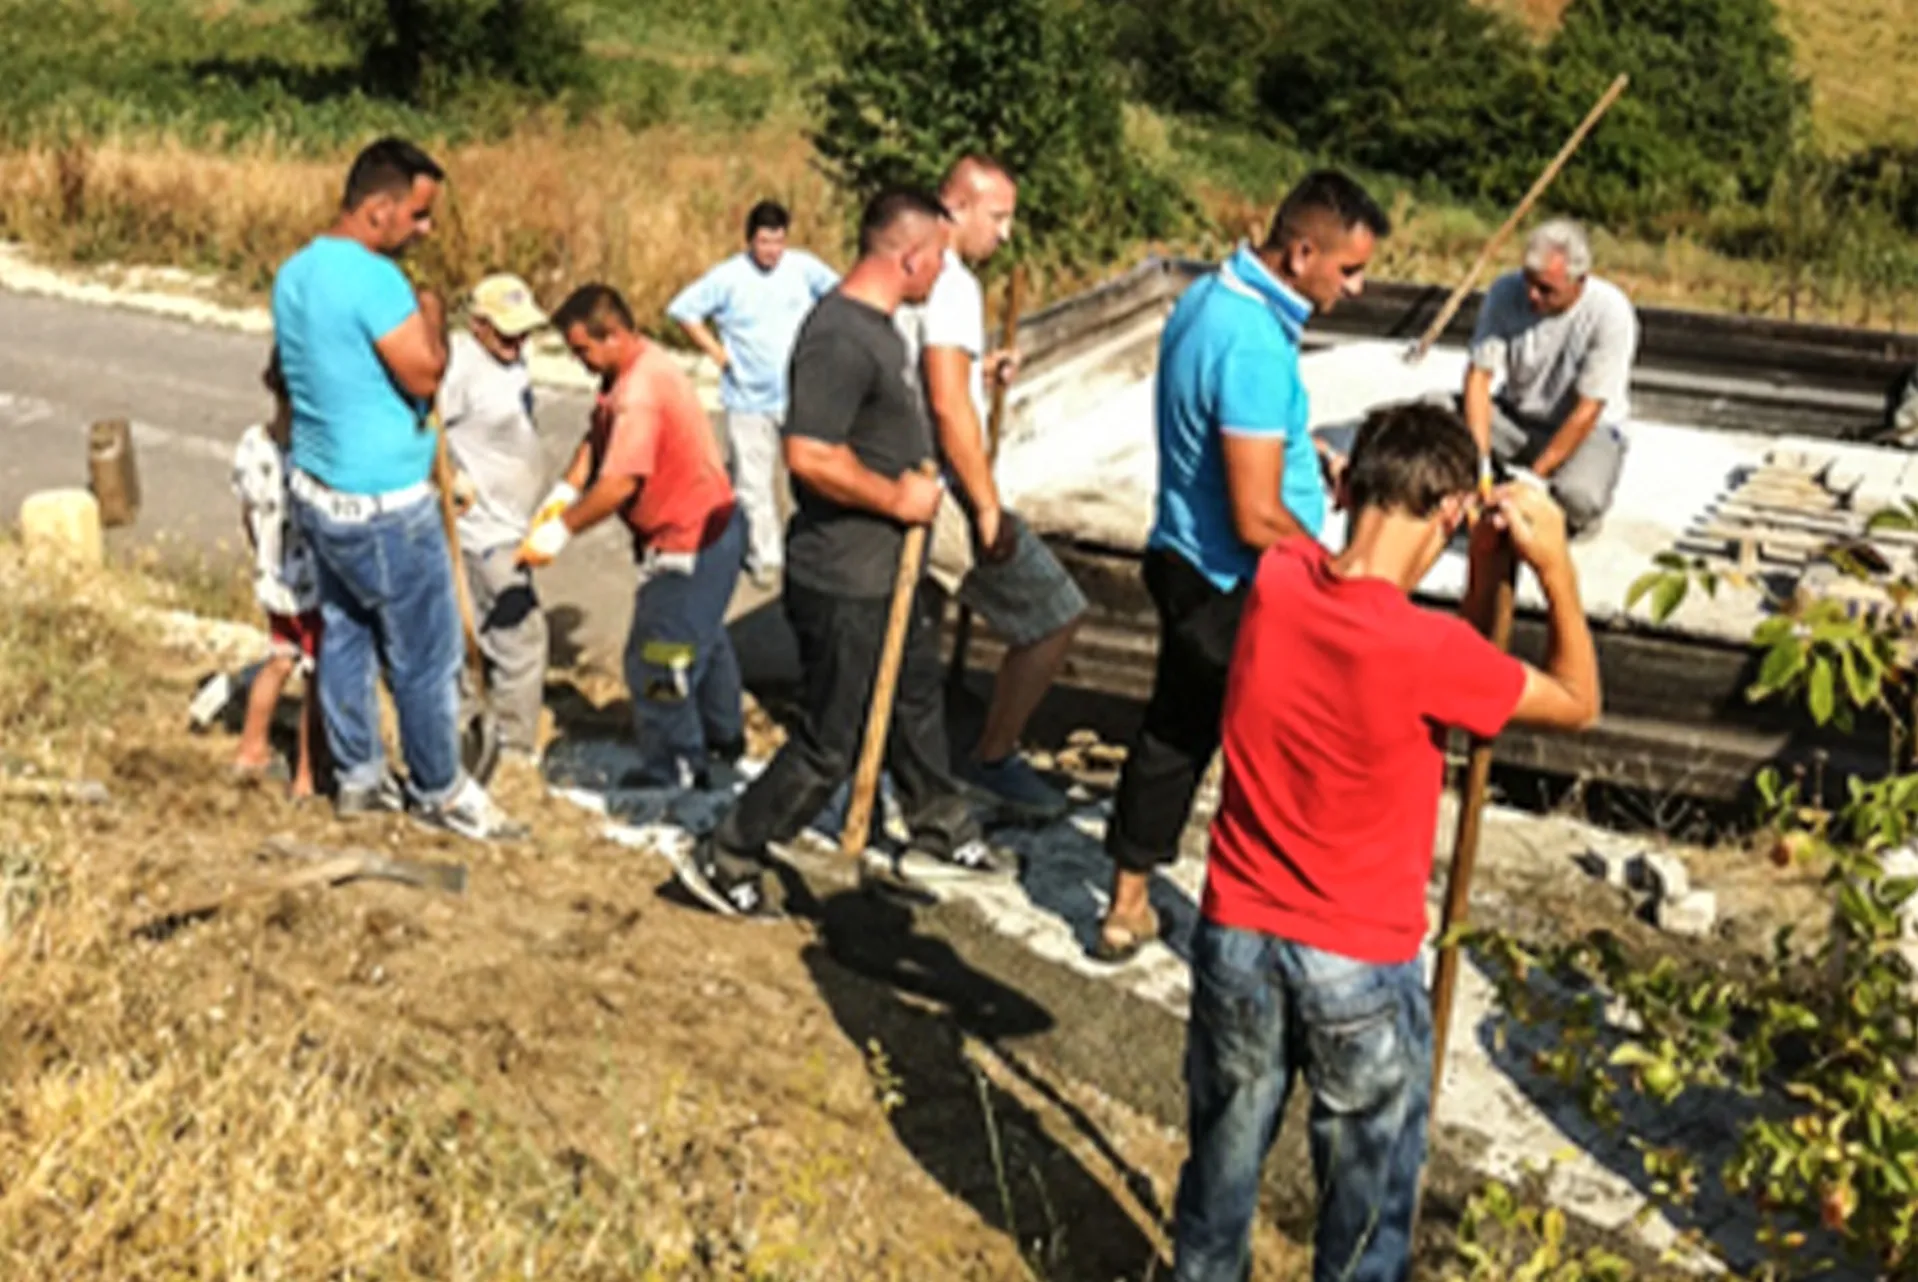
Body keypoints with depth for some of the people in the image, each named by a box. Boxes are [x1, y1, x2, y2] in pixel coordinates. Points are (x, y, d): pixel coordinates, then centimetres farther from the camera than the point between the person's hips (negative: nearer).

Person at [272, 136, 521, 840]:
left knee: (343, 633, 18)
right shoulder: (372, 277, -23)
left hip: (316, 486, 9)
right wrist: (433, 312, -6)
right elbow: (425, 374, -22)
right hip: (382, 504, -9)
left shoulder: (295, 272, 6)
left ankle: (357, 776, 30)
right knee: (425, 656, 6)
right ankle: (439, 790, 20)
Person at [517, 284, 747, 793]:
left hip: (690, 543, -11)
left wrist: (561, 530, -22)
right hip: (711, 527, 11)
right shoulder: (628, 371, 4)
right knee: (703, 637, 27)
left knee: (656, 660, 1)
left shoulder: (640, 393, -28)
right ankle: (724, 736, 46)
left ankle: (674, 768, 17)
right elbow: (597, 437, 6)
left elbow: (619, 483, -30)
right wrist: (565, 491, -7)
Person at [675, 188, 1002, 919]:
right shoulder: (841, 337, -25)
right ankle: (725, 863, 15)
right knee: (829, 747, 1)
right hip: (845, 583, -10)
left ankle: (940, 835, 44)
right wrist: (897, 498, -21)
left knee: (918, 702, 25)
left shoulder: (877, 324, 8)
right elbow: (810, 455, -33)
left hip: (889, 570, 10)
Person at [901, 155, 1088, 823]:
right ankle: (993, 760, 8)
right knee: (1055, 614, -1)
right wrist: (990, 509, -19)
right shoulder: (952, 285, -16)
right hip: (941, 492, -10)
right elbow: (948, 406, -24)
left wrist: (978, 370, 16)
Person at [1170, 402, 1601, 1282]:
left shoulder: (1275, 580, -9)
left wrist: (1484, 565, -2)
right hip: (1359, 968, -4)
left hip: (1235, 936, 5)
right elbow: (1578, 705, -5)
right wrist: (1555, 565, -6)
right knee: (1366, 1206, 18)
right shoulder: (1429, 651, -24)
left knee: (1222, 1165, 24)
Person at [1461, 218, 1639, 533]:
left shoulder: (1611, 312, -23)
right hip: (1516, 415, 4)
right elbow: (1479, 374, -16)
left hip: (1588, 428, -3)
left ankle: (1580, 520, 3)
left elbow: (1587, 411, -21)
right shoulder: (1506, 292, -14)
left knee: (1578, 497, -37)